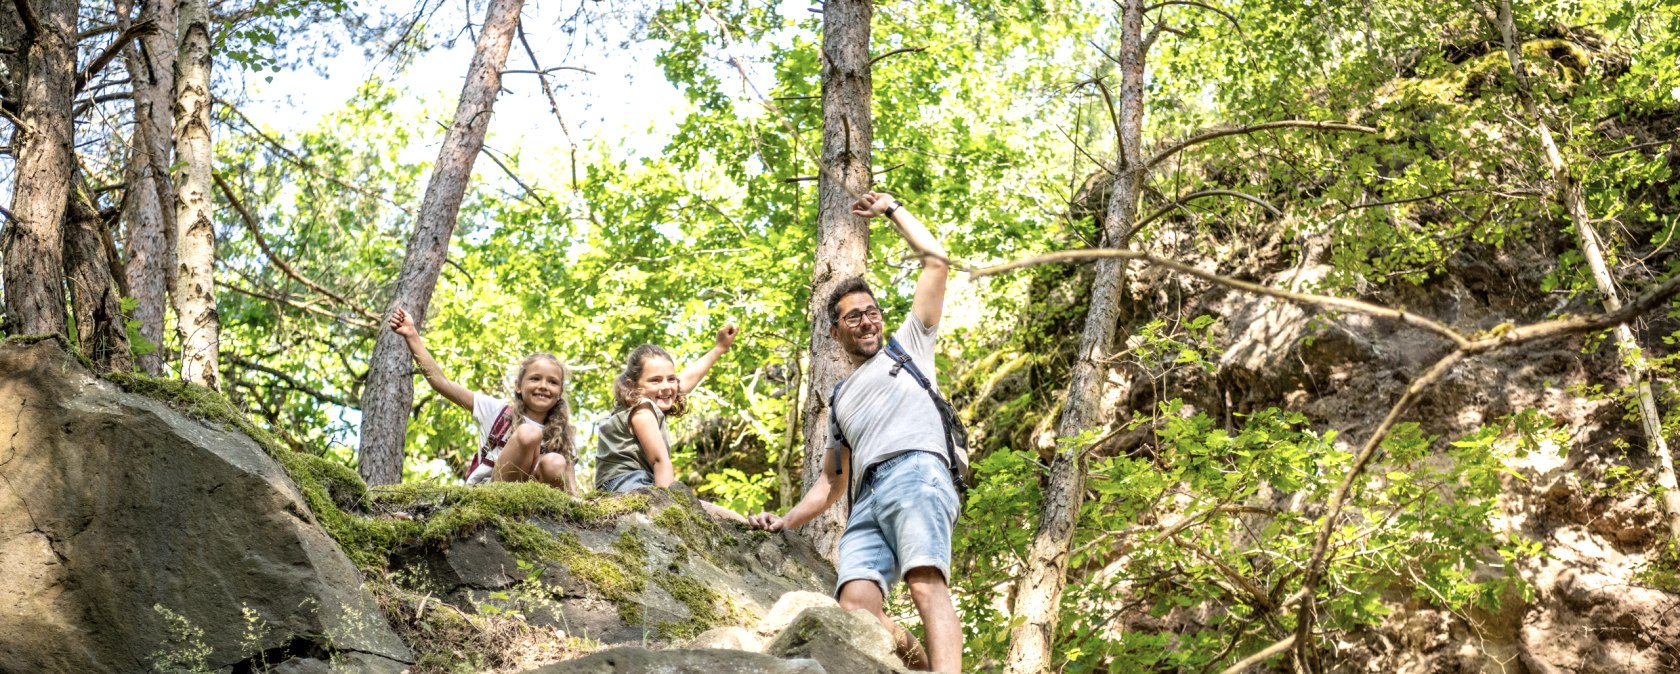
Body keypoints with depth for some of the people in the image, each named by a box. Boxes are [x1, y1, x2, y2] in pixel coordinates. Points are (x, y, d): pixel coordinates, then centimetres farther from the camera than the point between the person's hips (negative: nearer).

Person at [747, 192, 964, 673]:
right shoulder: (840, 400, 37)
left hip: (917, 475, -5)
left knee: (925, 583, -31)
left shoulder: (907, 345, 25)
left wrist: (892, 209, 30)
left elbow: (936, 261, 21)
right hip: (867, 499, 5)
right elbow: (832, 481, 39)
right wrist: (786, 521, 27)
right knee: (855, 607, -24)